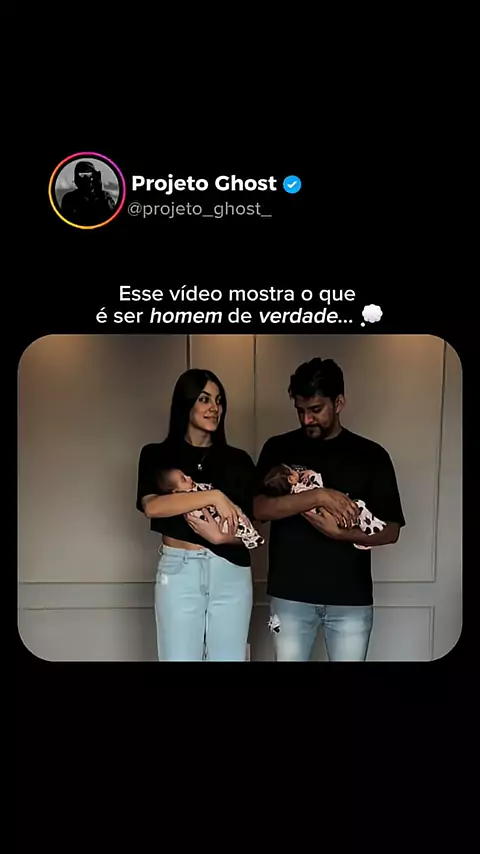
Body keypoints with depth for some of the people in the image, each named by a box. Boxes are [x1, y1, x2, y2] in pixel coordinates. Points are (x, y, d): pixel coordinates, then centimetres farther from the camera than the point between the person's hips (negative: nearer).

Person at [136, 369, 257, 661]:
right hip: (178, 571, -1)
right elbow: (151, 506, -14)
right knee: (179, 657, 2)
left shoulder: (238, 460, 7)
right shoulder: (157, 455, 3)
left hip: (231, 573, 2)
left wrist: (221, 537, -15)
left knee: (229, 657, 6)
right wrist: (213, 496, -20)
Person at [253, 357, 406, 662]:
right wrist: (317, 495, -23)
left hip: (352, 598, 0)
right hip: (291, 595, 0)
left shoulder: (371, 454, 1)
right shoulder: (278, 448, 2)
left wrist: (340, 533, -19)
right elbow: (259, 508, -11)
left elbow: (390, 531, -1)